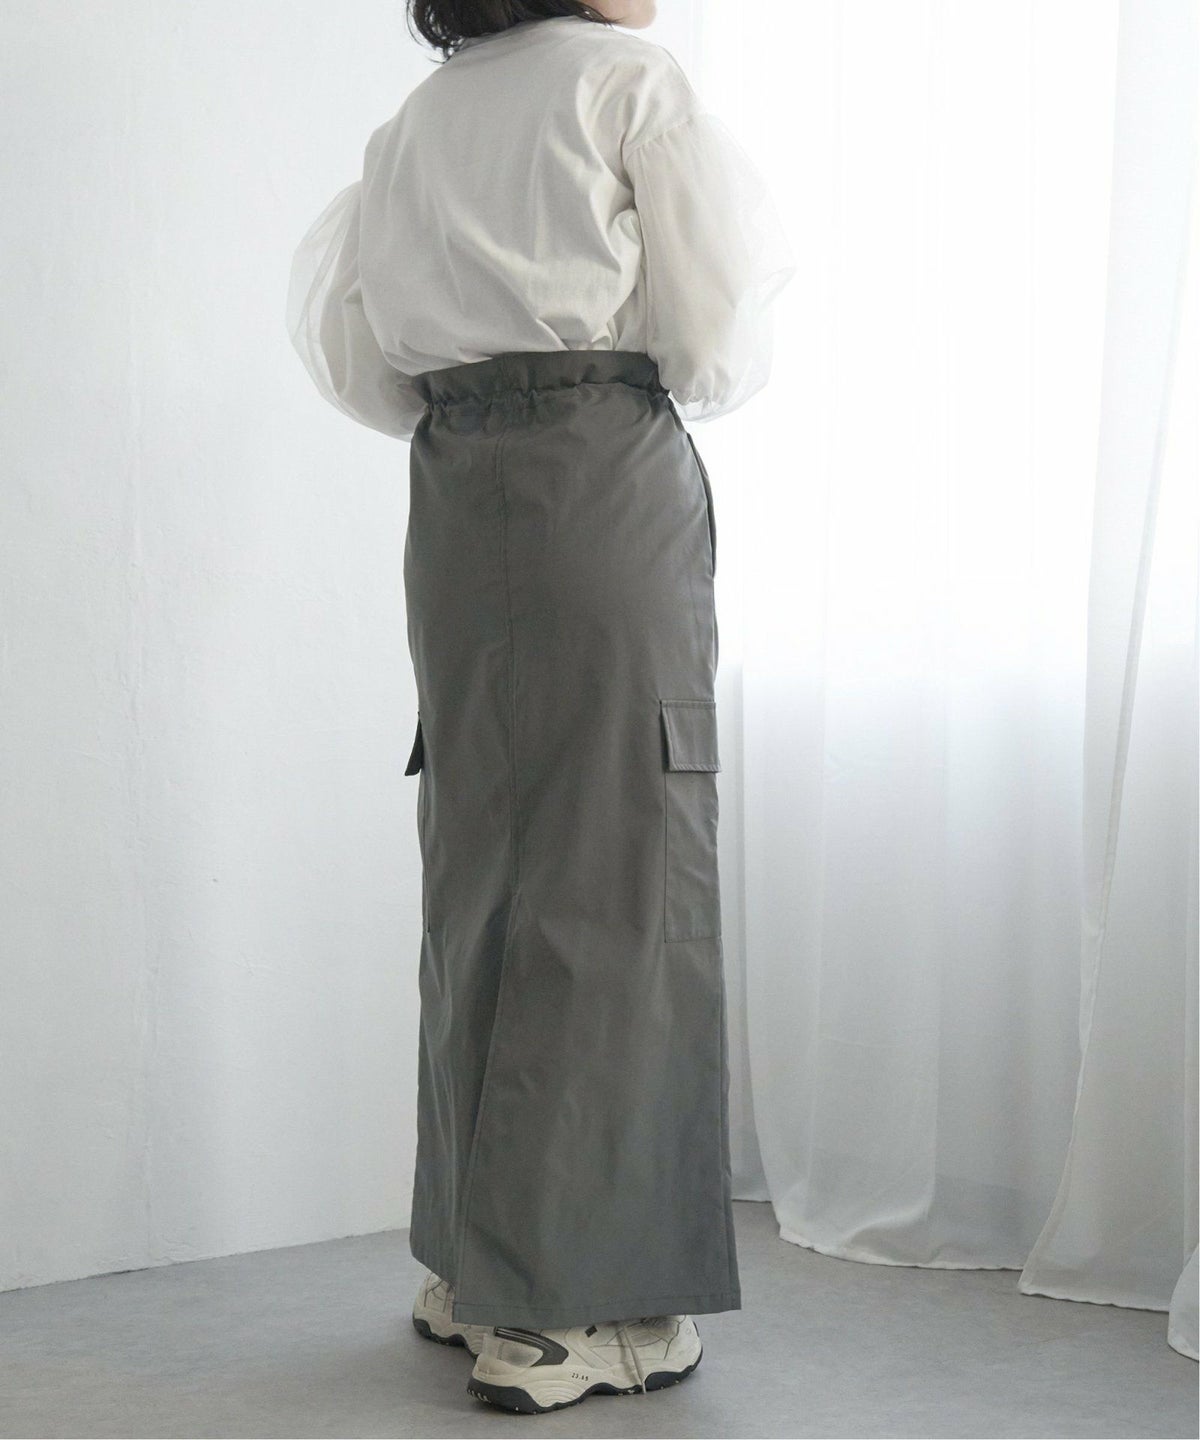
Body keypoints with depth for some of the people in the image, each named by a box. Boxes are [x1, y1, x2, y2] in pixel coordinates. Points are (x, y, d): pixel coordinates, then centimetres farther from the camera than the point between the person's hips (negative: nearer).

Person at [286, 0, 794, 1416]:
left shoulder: (419, 119, 19)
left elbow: (357, 358, 16)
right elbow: (711, 347, -6)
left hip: (454, 504, 7)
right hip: (611, 486, -7)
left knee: (484, 872, 10)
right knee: (613, 876, -4)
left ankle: (470, 1270, 17)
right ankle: (572, 1310, -2)